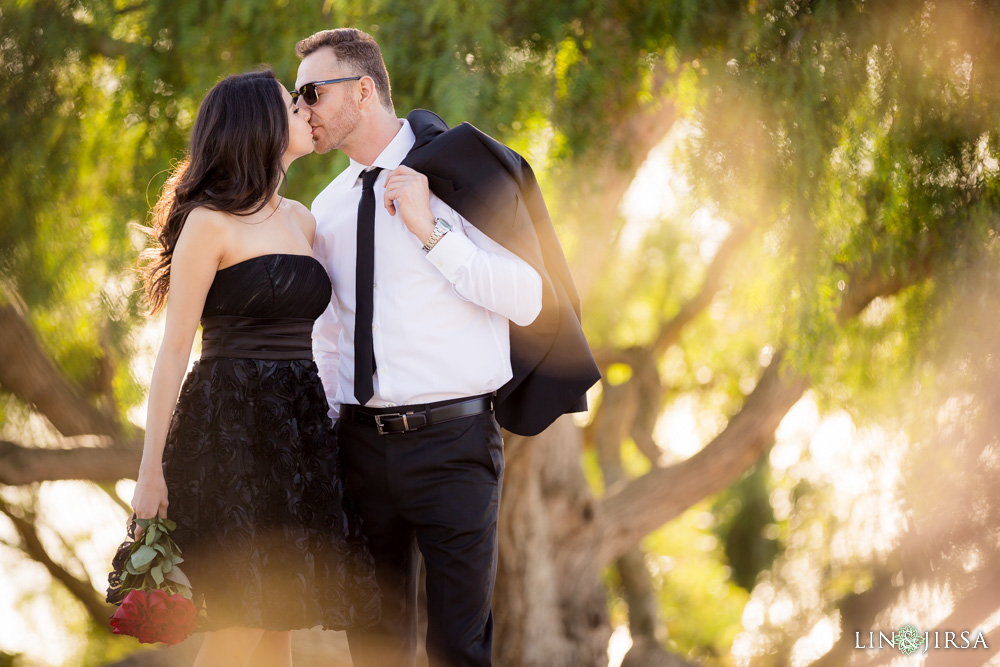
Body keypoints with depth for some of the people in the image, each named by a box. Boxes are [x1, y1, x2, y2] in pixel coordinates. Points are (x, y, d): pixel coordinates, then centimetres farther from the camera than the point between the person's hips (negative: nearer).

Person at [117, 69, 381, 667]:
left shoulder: (301, 221, 16)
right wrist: (152, 471, -13)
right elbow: (173, 350, -8)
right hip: (230, 424, -7)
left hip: (299, 427, 7)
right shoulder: (208, 223, -6)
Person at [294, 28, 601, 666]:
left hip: (452, 442, -5)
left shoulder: (459, 170, -5)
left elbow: (528, 302, -11)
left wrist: (429, 232, -17)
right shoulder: (328, 207, 12)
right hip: (362, 442, 5)